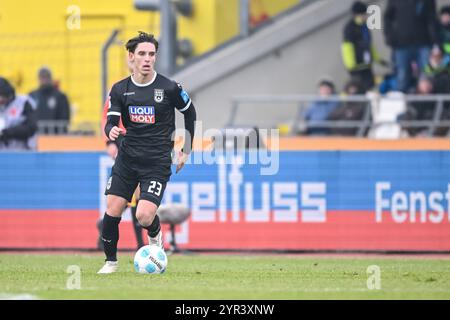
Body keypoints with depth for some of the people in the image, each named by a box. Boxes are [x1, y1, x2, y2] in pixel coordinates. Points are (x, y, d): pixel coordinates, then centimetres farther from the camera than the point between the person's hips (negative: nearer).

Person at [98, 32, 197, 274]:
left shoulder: (169, 88, -5)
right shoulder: (120, 90, 2)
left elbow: (190, 113, 11)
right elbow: (110, 122, -2)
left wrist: (186, 151, 11)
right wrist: (111, 131, -27)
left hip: (157, 162, -3)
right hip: (127, 157, 3)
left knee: (144, 216, -17)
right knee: (112, 211, -6)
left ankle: (155, 236, 20)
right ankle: (110, 261, 15)